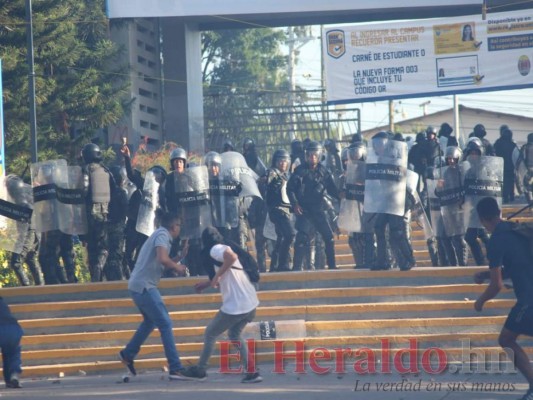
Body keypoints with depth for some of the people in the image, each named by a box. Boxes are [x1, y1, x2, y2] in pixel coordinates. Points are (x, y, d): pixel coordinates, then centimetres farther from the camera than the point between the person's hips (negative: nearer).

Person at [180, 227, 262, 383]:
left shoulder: (215, 250, -8)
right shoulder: (224, 249, 20)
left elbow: (231, 257, -29)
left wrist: (218, 275, -19)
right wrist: (207, 283, 29)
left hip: (235, 306, -8)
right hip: (250, 304, 8)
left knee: (210, 334, 11)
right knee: (234, 335, 24)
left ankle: (200, 370, 22)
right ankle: (251, 372, 13)